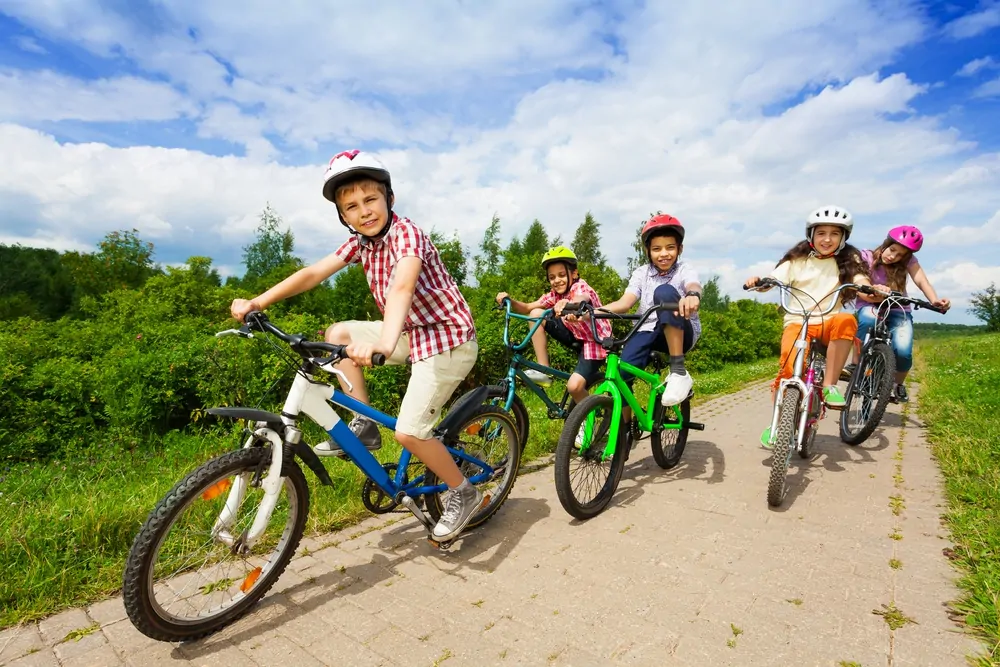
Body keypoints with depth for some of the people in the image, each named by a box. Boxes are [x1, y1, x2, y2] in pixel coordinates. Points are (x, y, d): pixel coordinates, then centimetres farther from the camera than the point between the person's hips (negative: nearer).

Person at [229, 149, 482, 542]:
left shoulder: (406, 234, -21)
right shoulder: (359, 242, 3)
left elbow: (402, 287, -40)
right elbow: (313, 273, 0)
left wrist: (384, 345, -56)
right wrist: (257, 302, -10)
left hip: (447, 338, -8)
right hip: (413, 332, 8)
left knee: (408, 431, -15)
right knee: (337, 334, 6)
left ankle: (463, 494, 10)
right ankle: (364, 426, 11)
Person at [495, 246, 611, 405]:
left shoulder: (581, 287, -22)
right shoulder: (554, 295, -2)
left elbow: (581, 299, -48)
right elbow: (527, 308, -5)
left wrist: (568, 305, -72)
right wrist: (510, 301, -26)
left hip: (594, 342, -7)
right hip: (577, 337, 7)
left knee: (574, 387, -26)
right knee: (536, 314, -9)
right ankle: (543, 371, -8)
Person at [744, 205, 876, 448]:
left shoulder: (847, 260, 9)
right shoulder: (798, 260, 6)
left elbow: (860, 280, -9)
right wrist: (757, 281, -28)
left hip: (829, 322, 2)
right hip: (797, 321, -1)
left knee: (846, 320, -35)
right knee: (790, 367, -28)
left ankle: (829, 386, -24)